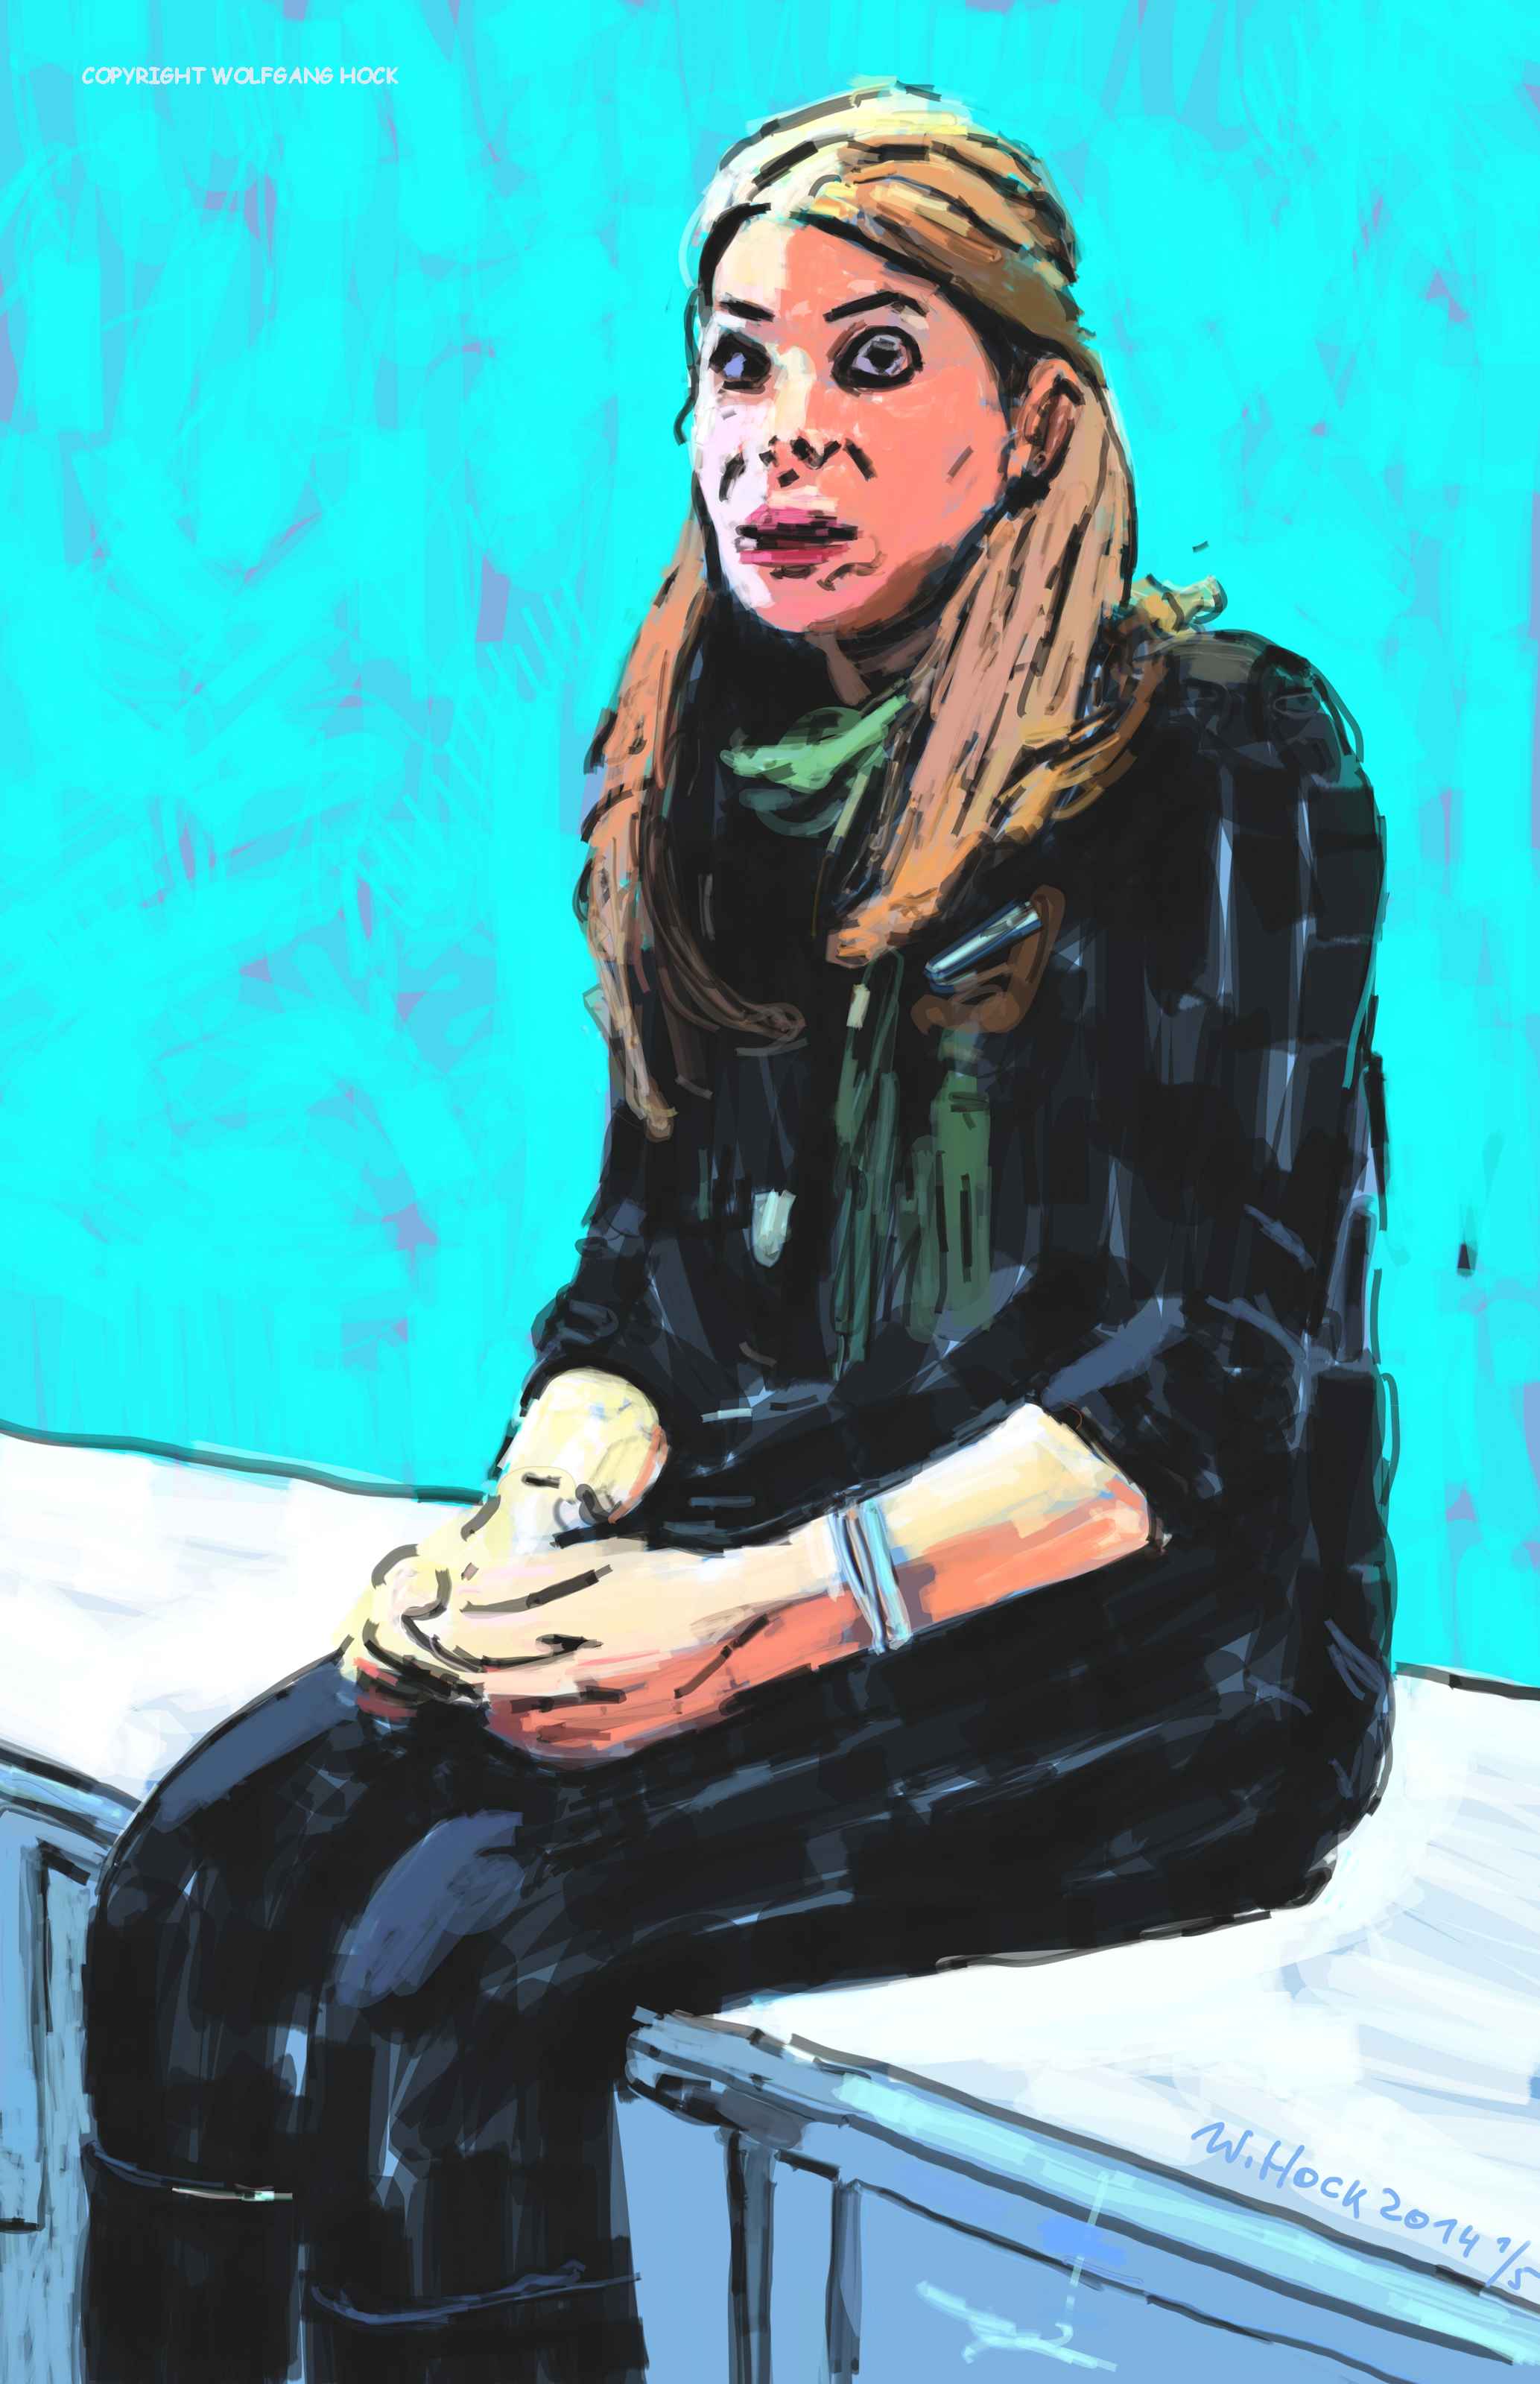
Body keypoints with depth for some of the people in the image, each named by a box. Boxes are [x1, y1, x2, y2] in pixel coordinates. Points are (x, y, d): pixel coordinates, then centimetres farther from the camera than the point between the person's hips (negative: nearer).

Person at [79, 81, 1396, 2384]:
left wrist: (762, 1611, -23)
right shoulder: (710, 776, 11)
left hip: (1159, 1624, -5)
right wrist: (539, 1526, -9)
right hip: (766, 1558, 6)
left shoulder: (1231, 762, -8)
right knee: (217, 1852, -18)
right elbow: (643, 1265, 12)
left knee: (449, 1939, -26)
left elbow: (1226, 1356, -14)